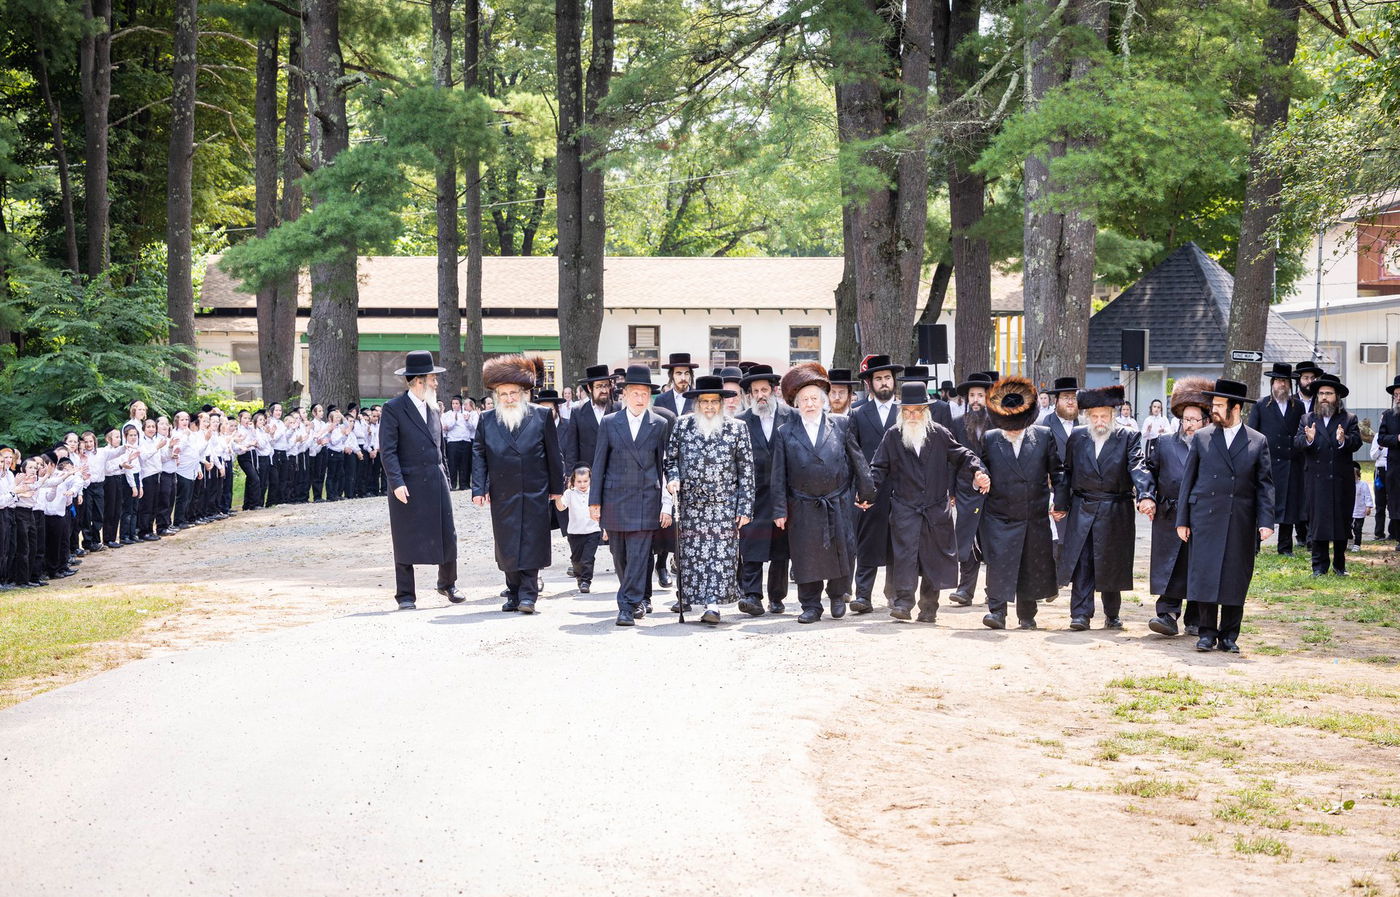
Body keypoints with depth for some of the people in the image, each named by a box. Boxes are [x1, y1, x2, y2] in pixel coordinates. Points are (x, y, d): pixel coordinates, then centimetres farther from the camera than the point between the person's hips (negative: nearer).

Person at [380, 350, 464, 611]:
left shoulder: (433, 408, 14)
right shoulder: (393, 409, -7)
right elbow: (387, 450, -11)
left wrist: (445, 476, 16)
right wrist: (396, 483, -20)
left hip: (436, 482, 6)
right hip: (407, 485, -6)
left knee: (447, 535, 6)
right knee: (406, 540, 1)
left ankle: (448, 584, 26)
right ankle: (406, 596, 9)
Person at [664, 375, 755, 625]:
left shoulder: (737, 428, 2)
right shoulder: (682, 425, 6)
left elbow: (746, 471, 2)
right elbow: (671, 458, 15)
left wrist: (745, 507, -2)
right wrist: (673, 477, -6)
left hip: (724, 505, -2)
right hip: (690, 504, 2)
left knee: (721, 554, -9)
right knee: (692, 554, 1)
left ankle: (713, 604, -12)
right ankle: (696, 599, 11)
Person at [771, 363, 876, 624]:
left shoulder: (841, 424, 4)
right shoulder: (785, 433, 3)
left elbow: (857, 460, 8)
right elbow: (779, 475, 3)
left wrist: (865, 492, 8)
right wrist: (780, 510, 0)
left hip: (838, 504, 0)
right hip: (803, 509, 0)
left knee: (841, 552, 3)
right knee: (806, 557, 2)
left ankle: (838, 595, 26)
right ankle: (811, 606, 13)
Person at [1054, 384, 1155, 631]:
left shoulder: (1128, 437, -2)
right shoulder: (1076, 437, 6)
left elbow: (1138, 468, -15)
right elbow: (1067, 471, 10)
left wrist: (1146, 496, -30)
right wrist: (1061, 503, 7)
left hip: (1115, 513, -1)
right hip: (1082, 510, 1)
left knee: (1111, 564, 7)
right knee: (1082, 562, -4)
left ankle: (1112, 614, 23)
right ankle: (1081, 614, -3)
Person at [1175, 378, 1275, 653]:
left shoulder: (1258, 442, 7)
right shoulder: (1201, 437, 8)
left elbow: (1265, 484, 4)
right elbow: (1188, 480, 8)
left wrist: (1266, 521, -6)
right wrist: (1182, 520, 3)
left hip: (1242, 522, 0)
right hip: (1206, 519, 0)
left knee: (1236, 578, 2)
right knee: (1205, 574, -5)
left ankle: (1228, 636, 11)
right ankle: (1207, 632, 3)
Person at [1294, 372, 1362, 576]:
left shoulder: (1349, 419, 6)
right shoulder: (1307, 419, 9)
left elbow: (1356, 442, -8)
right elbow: (1297, 443, -3)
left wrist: (1343, 440, -29)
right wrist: (1307, 439, -26)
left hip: (1342, 481, 0)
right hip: (1316, 481, 0)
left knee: (1341, 521, 6)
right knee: (1317, 521, 0)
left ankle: (1340, 564, 18)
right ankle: (1319, 565, 6)